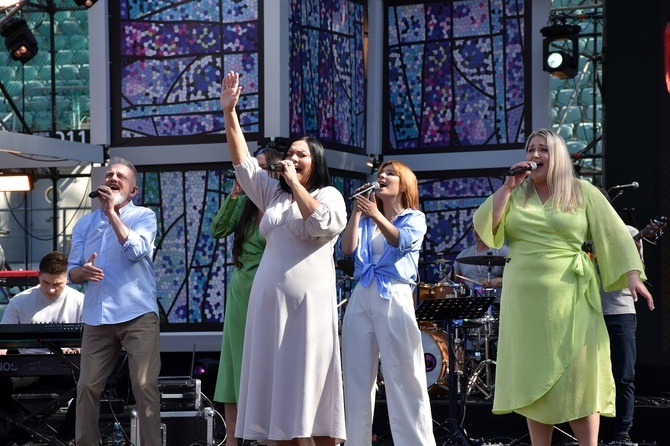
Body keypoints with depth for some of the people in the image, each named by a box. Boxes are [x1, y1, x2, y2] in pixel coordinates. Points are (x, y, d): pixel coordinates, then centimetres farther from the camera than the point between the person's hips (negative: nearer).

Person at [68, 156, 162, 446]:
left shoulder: (143, 216, 5)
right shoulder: (85, 224, 16)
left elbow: (135, 250, -14)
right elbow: (72, 271, 15)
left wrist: (112, 211, -9)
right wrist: (82, 271, -10)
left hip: (137, 315, -4)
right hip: (96, 318, 4)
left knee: (145, 386, -9)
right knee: (87, 387, -1)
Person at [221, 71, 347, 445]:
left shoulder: (328, 195, 3)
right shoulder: (273, 194, 19)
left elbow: (320, 223, -16)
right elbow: (243, 162, 16)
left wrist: (295, 184, -9)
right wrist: (230, 113, 8)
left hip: (309, 304, -6)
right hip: (269, 302, 6)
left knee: (310, 385, -9)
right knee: (275, 387, 1)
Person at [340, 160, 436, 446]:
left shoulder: (414, 219, 8)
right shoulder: (366, 221, 20)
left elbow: (401, 241, -13)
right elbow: (347, 249, 4)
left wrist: (376, 215, -27)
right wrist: (357, 211, 0)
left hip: (394, 298, -5)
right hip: (361, 298, 5)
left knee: (405, 379, -9)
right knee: (357, 379, 3)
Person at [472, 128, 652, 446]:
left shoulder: (583, 192, 4)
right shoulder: (515, 195, 11)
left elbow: (613, 234, -1)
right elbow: (484, 227, -1)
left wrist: (632, 276, -11)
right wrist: (508, 187, -8)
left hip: (570, 297, -3)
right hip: (525, 298, 3)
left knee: (578, 376, -5)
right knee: (535, 377, 3)